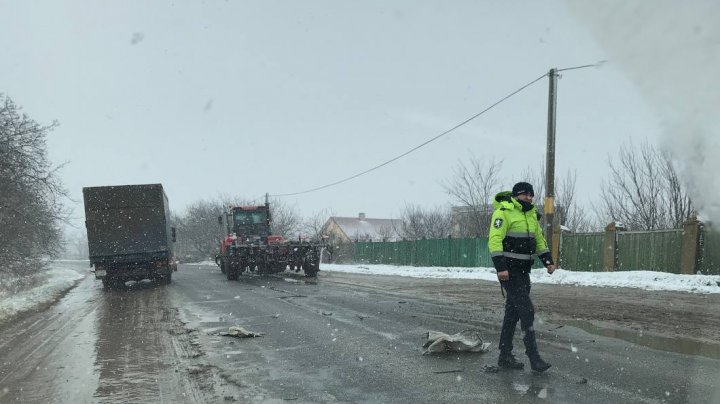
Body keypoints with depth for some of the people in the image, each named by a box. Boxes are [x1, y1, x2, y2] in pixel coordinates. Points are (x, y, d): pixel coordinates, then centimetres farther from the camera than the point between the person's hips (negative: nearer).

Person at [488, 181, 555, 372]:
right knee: (526, 310, -12)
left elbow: (539, 239, 23)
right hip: (508, 271, -9)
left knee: (513, 312, 11)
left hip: (523, 271, 9)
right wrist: (501, 267, -26)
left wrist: (547, 261, 10)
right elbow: (495, 239, -19)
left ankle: (505, 356, 19)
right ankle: (533, 356, -8)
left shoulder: (531, 214, 15)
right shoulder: (504, 212, -12)